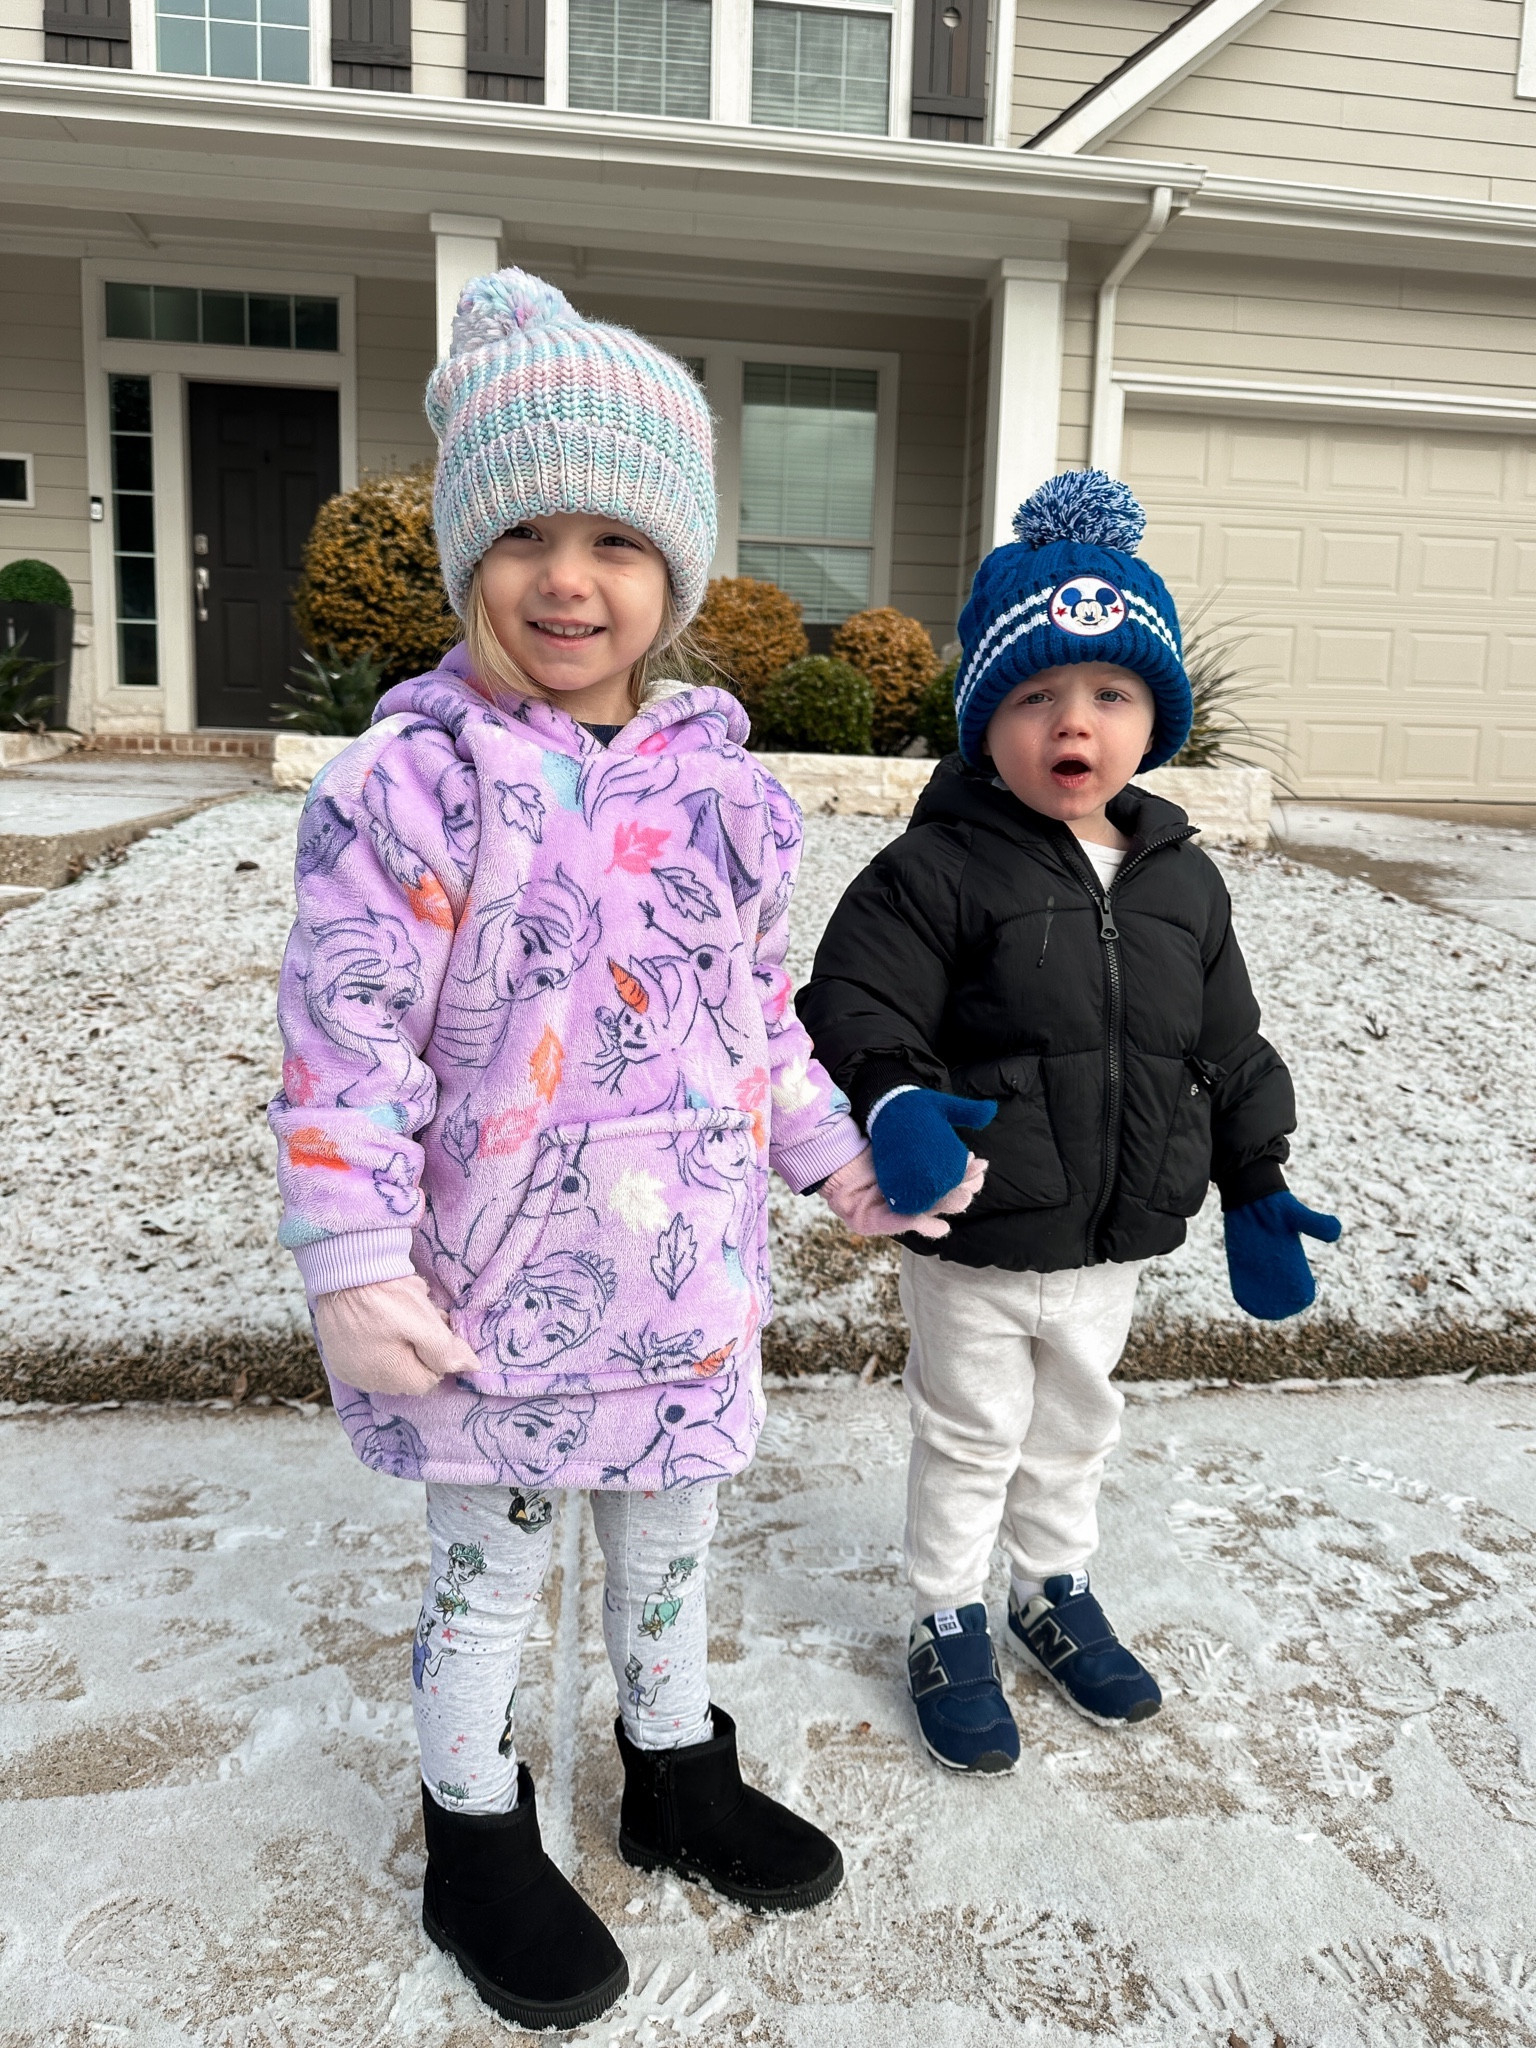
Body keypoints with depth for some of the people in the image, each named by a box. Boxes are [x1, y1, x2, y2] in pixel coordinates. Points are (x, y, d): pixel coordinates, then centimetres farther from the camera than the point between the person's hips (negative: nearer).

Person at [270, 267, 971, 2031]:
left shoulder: (719, 789, 1)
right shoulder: (411, 785, -15)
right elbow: (345, 1046, -15)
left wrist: (831, 1154, 11)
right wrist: (352, 1264, -17)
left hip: (686, 1276, 5)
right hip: (490, 1290, -4)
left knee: (669, 1538, 23)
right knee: (489, 1566, 15)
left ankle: (678, 1773, 48)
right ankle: (476, 1837, 40)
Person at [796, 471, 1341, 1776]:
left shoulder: (1182, 881, 1)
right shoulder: (937, 871, -16)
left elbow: (1230, 1051, 8)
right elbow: (852, 1007, -22)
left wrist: (1257, 1192, 9)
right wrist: (893, 1102, -41)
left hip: (1116, 1238, 5)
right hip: (975, 1239, -5)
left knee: (1077, 1427, 25)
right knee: (969, 1439, 14)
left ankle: (1058, 1592, 49)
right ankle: (952, 1627, 36)